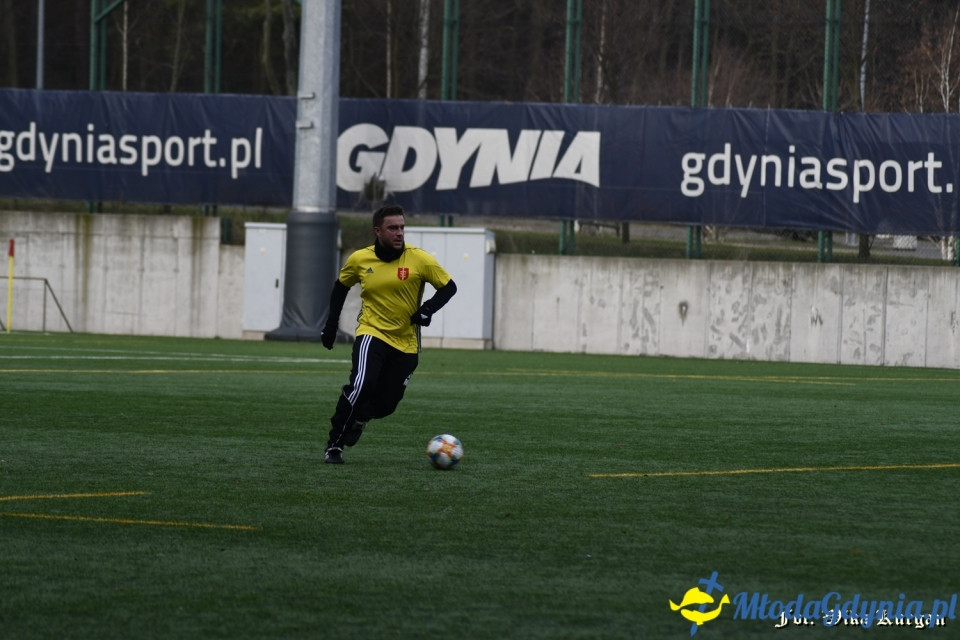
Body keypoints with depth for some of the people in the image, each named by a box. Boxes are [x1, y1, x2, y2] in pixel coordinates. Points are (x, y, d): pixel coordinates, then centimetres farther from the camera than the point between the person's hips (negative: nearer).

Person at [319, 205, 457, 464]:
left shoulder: (419, 259, -9)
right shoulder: (359, 260, -3)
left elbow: (448, 287, 0)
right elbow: (341, 287, 15)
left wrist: (428, 309, -16)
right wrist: (331, 324, 10)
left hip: (406, 343, 1)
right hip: (372, 334, -1)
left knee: (385, 404, 3)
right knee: (360, 386, -26)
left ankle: (358, 418, 40)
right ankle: (334, 446, -13)